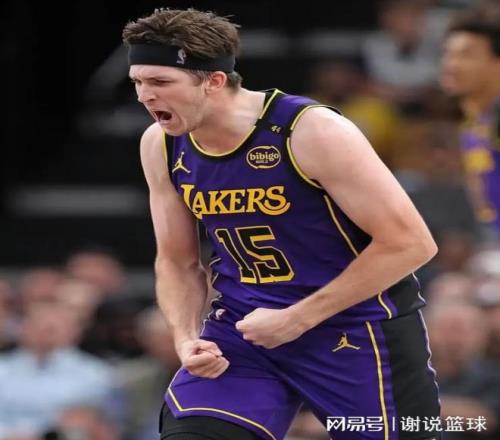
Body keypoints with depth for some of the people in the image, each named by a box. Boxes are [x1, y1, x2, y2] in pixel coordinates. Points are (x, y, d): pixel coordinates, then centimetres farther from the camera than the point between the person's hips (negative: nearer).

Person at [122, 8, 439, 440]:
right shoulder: (161, 147, -3)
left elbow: (409, 242, -19)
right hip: (243, 325, 4)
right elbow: (177, 261, 11)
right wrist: (186, 337, -9)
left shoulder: (312, 131, -21)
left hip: (356, 327, -4)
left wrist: (296, 320, -18)